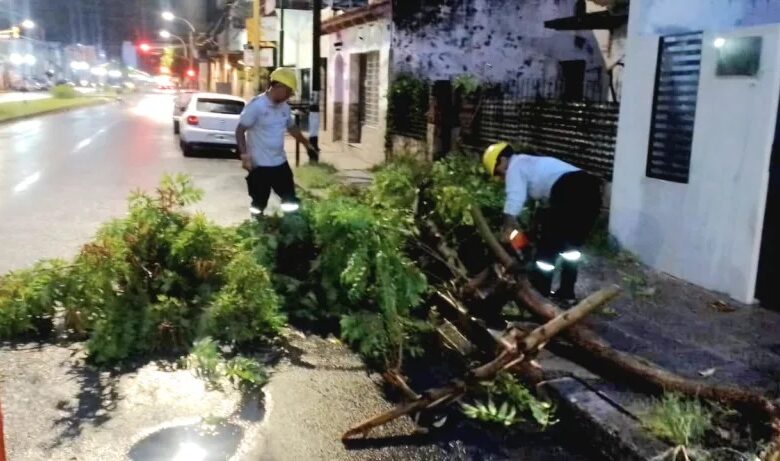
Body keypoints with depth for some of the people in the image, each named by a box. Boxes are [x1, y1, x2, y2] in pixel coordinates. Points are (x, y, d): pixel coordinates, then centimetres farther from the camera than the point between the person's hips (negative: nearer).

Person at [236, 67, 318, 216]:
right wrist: (245, 156, -21)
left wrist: (306, 143, 26)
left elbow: (292, 127, 23)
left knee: (291, 201, 12)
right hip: (259, 165, -7)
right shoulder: (256, 105, -16)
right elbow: (240, 131, -14)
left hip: (280, 163, 7)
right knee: (259, 205, 6)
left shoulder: (284, 107, 6)